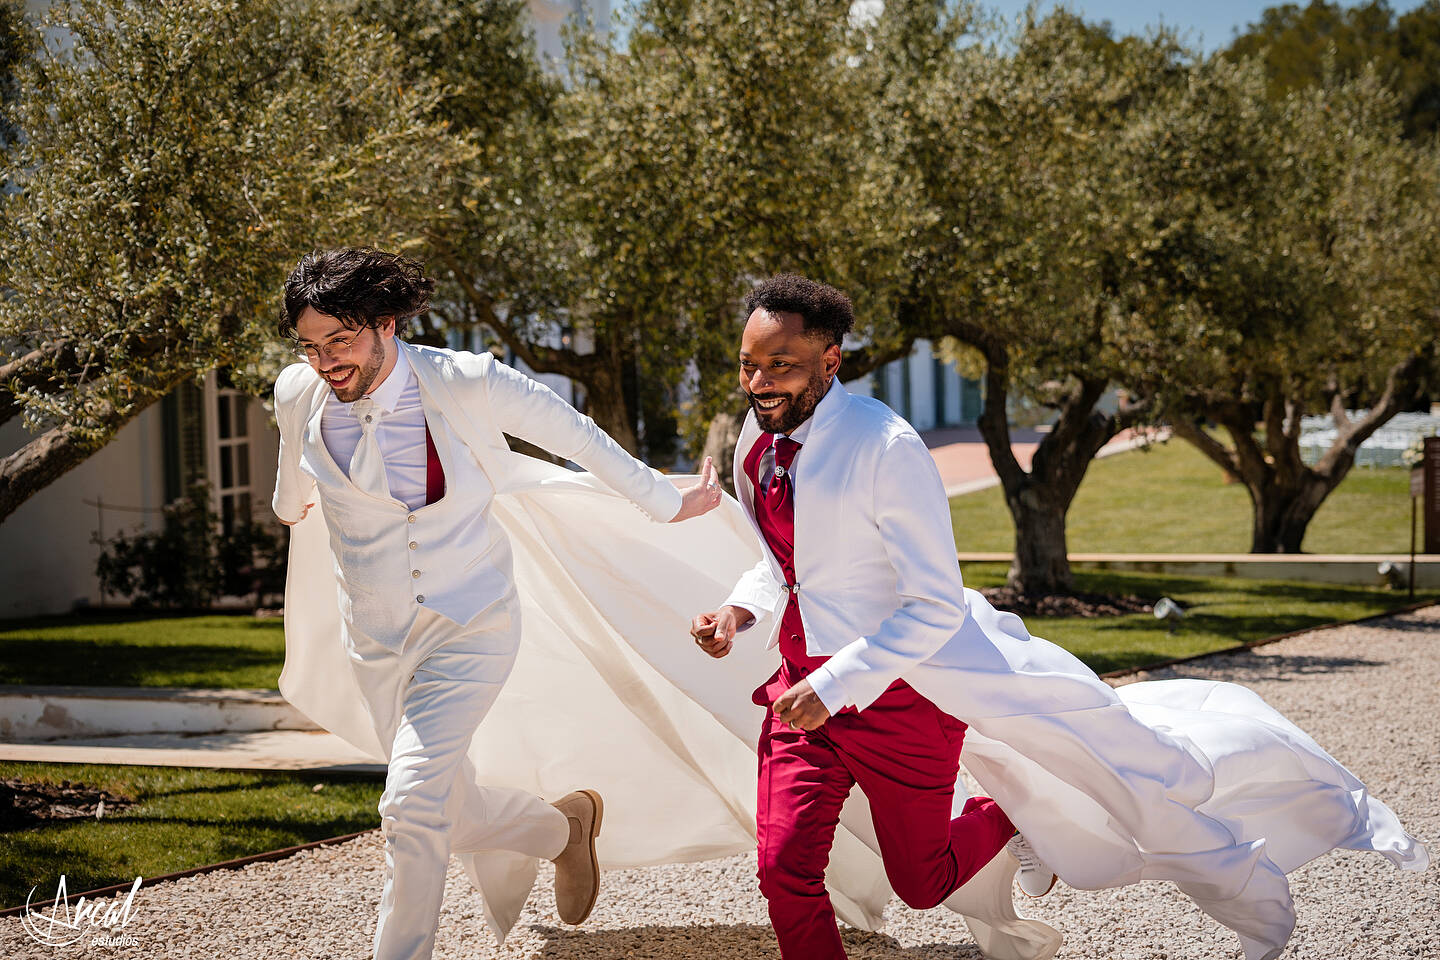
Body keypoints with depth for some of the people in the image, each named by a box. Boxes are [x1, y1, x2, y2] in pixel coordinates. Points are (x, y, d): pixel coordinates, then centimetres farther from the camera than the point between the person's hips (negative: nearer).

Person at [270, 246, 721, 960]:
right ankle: (564, 827, 42)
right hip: (376, 639, 5)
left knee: (412, 804, -21)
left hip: (468, 626, -4)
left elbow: (576, 436, -5)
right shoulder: (298, 396, -9)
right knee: (454, 820, 13)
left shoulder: (466, 384, -20)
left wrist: (664, 502, 6)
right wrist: (291, 505, 38)